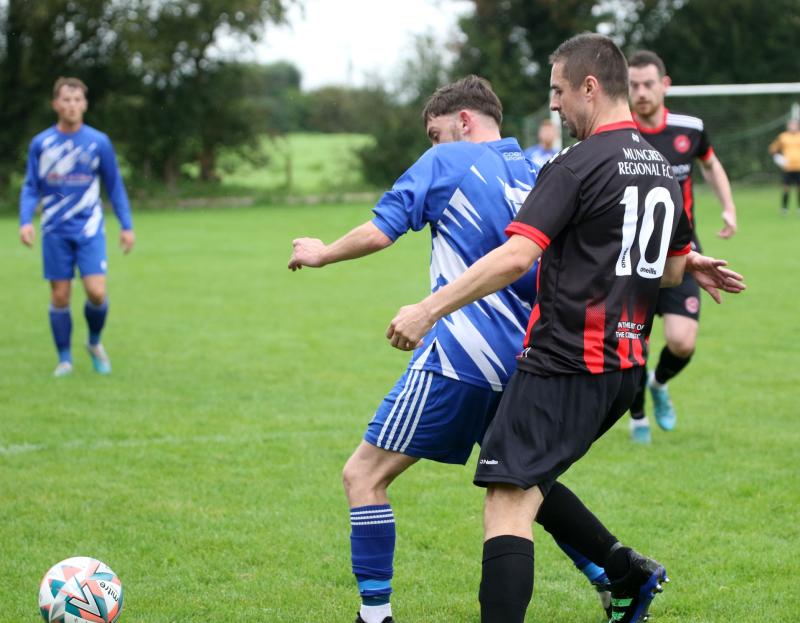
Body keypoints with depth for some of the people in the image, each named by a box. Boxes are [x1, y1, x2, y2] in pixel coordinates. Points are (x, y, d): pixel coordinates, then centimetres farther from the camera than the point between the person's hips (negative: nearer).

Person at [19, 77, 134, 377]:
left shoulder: (98, 142, -1)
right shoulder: (41, 143, 0)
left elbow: (114, 186, 7)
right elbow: (31, 188, 5)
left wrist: (126, 226, 3)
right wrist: (25, 221, -10)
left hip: (89, 228, -1)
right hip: (55, 231, 1)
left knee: (97, 293, -12)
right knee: (60, 296, 1)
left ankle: (95, 342, 17)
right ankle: (64, 359, 14)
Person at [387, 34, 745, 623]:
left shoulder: (577, 164, -12)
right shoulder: (663, 168, 12)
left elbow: (516, 256, -23)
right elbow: (670, 268, 25)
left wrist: (429, 308, -22)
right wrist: (688, 264, 48)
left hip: (564, 364, -9)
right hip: (626, 367, 9)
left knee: (507, 503, -11)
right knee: (526, 483, 23)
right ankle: (629, 571, 23)